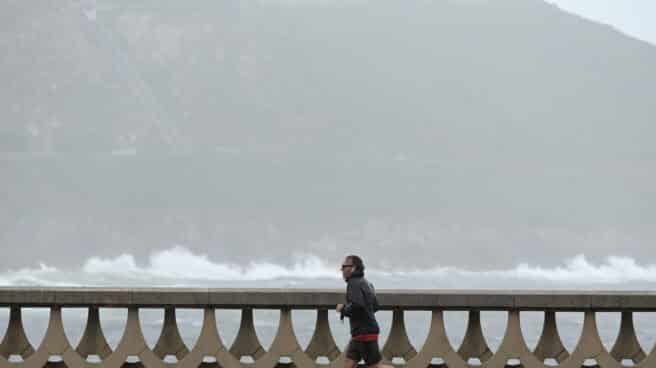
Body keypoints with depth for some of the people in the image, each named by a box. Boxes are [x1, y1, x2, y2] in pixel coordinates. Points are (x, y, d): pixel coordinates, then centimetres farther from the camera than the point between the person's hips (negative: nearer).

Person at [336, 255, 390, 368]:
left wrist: (343, 309, -10)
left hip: (365, 333, -10)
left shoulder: (354, 284, -14)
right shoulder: (365, 283, 16)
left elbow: (356, 306, -29)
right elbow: (375, 306, 23)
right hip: (360, 333, 10)